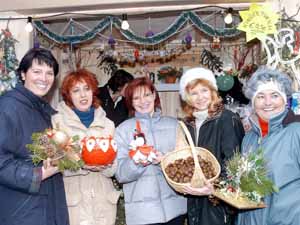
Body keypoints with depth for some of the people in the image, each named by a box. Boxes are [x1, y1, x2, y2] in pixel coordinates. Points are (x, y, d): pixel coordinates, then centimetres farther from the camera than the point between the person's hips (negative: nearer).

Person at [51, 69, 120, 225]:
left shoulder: (107, 124, 11)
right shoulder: (58, 120, 0)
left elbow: (114, 169, 10)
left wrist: (106, 165, -11)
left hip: (104, 199, 3)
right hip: (73, 199, -3)